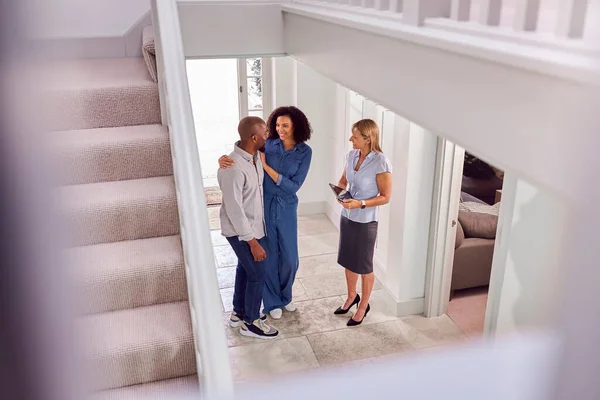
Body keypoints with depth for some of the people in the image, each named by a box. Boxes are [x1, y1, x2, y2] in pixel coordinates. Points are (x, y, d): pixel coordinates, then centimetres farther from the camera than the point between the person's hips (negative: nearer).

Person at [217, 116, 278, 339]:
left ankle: (239, 314, 40)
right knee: (257, 274, 3)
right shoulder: (234, 168, -31)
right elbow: (234, 209, -27)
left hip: (252, 226, 9)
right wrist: (252, 241, -23)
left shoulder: (254, 156, -3)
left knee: (245, 269, 21)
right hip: (241, 231, -9)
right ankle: (250, 323, 23)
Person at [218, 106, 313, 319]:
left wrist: (266, 166, -21)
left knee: (289, 258, 10)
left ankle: (285, 296, 38)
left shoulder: (305, 152, -7)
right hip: (263, 206, 0)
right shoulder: (268, 144, -5)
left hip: (287, 209, 1)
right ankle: (272, 302, 29)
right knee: (268, 257, 8)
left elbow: (293, 186, -14)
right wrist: (224, 159, -29)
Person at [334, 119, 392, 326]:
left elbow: (385, 197, -16)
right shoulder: (351, 155, -1)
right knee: (348, 261, 21)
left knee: (364, 266, 10)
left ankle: (364, 305, 30)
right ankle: (351, 297, 42)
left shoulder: (380, 162, -21)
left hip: (365, 222, -6)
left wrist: (361, 204, -26)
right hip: (346, 217, 7)